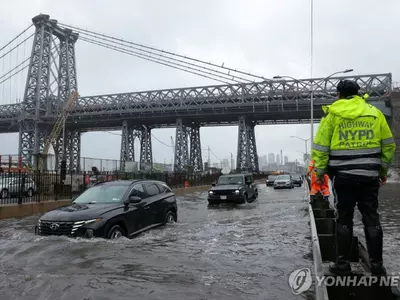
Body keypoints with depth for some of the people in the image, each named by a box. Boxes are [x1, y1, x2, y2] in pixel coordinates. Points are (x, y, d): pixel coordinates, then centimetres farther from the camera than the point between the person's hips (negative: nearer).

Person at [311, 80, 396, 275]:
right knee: (371, 219, 9)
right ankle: (377, 264, 14)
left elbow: (320, 147, -4)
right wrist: (383, 169, 21)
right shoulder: (375, 113, 7)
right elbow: (389, 145, 12)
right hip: (369, 176, 2)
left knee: (344, 219, 6)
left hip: (343, 176, -2)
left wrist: (320, 171, 5)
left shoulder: (332, 114, -2)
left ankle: (343, 263, 10)